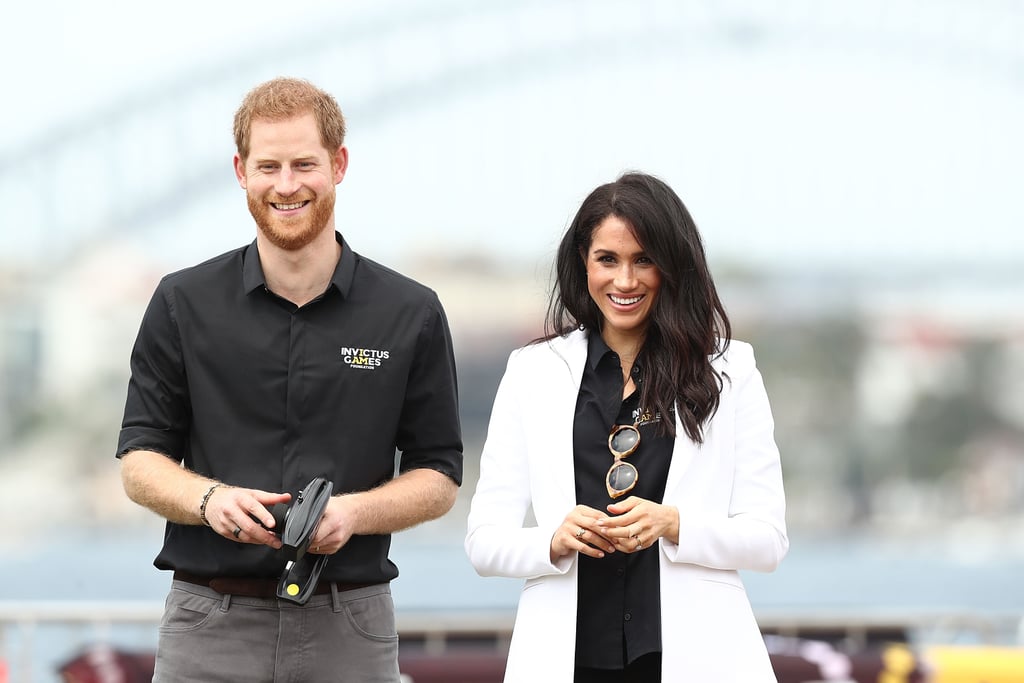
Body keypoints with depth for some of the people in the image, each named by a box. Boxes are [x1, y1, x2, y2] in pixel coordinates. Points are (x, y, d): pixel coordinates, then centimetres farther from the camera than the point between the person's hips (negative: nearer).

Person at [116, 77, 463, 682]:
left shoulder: (411, 315, 3)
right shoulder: (184, 304, 4)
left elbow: (439, 478, 6)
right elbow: (140, 461, 6)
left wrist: (353, 513, -13)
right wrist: (210, 499, -15)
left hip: (349, 629, 0)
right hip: (210, 627, 0)